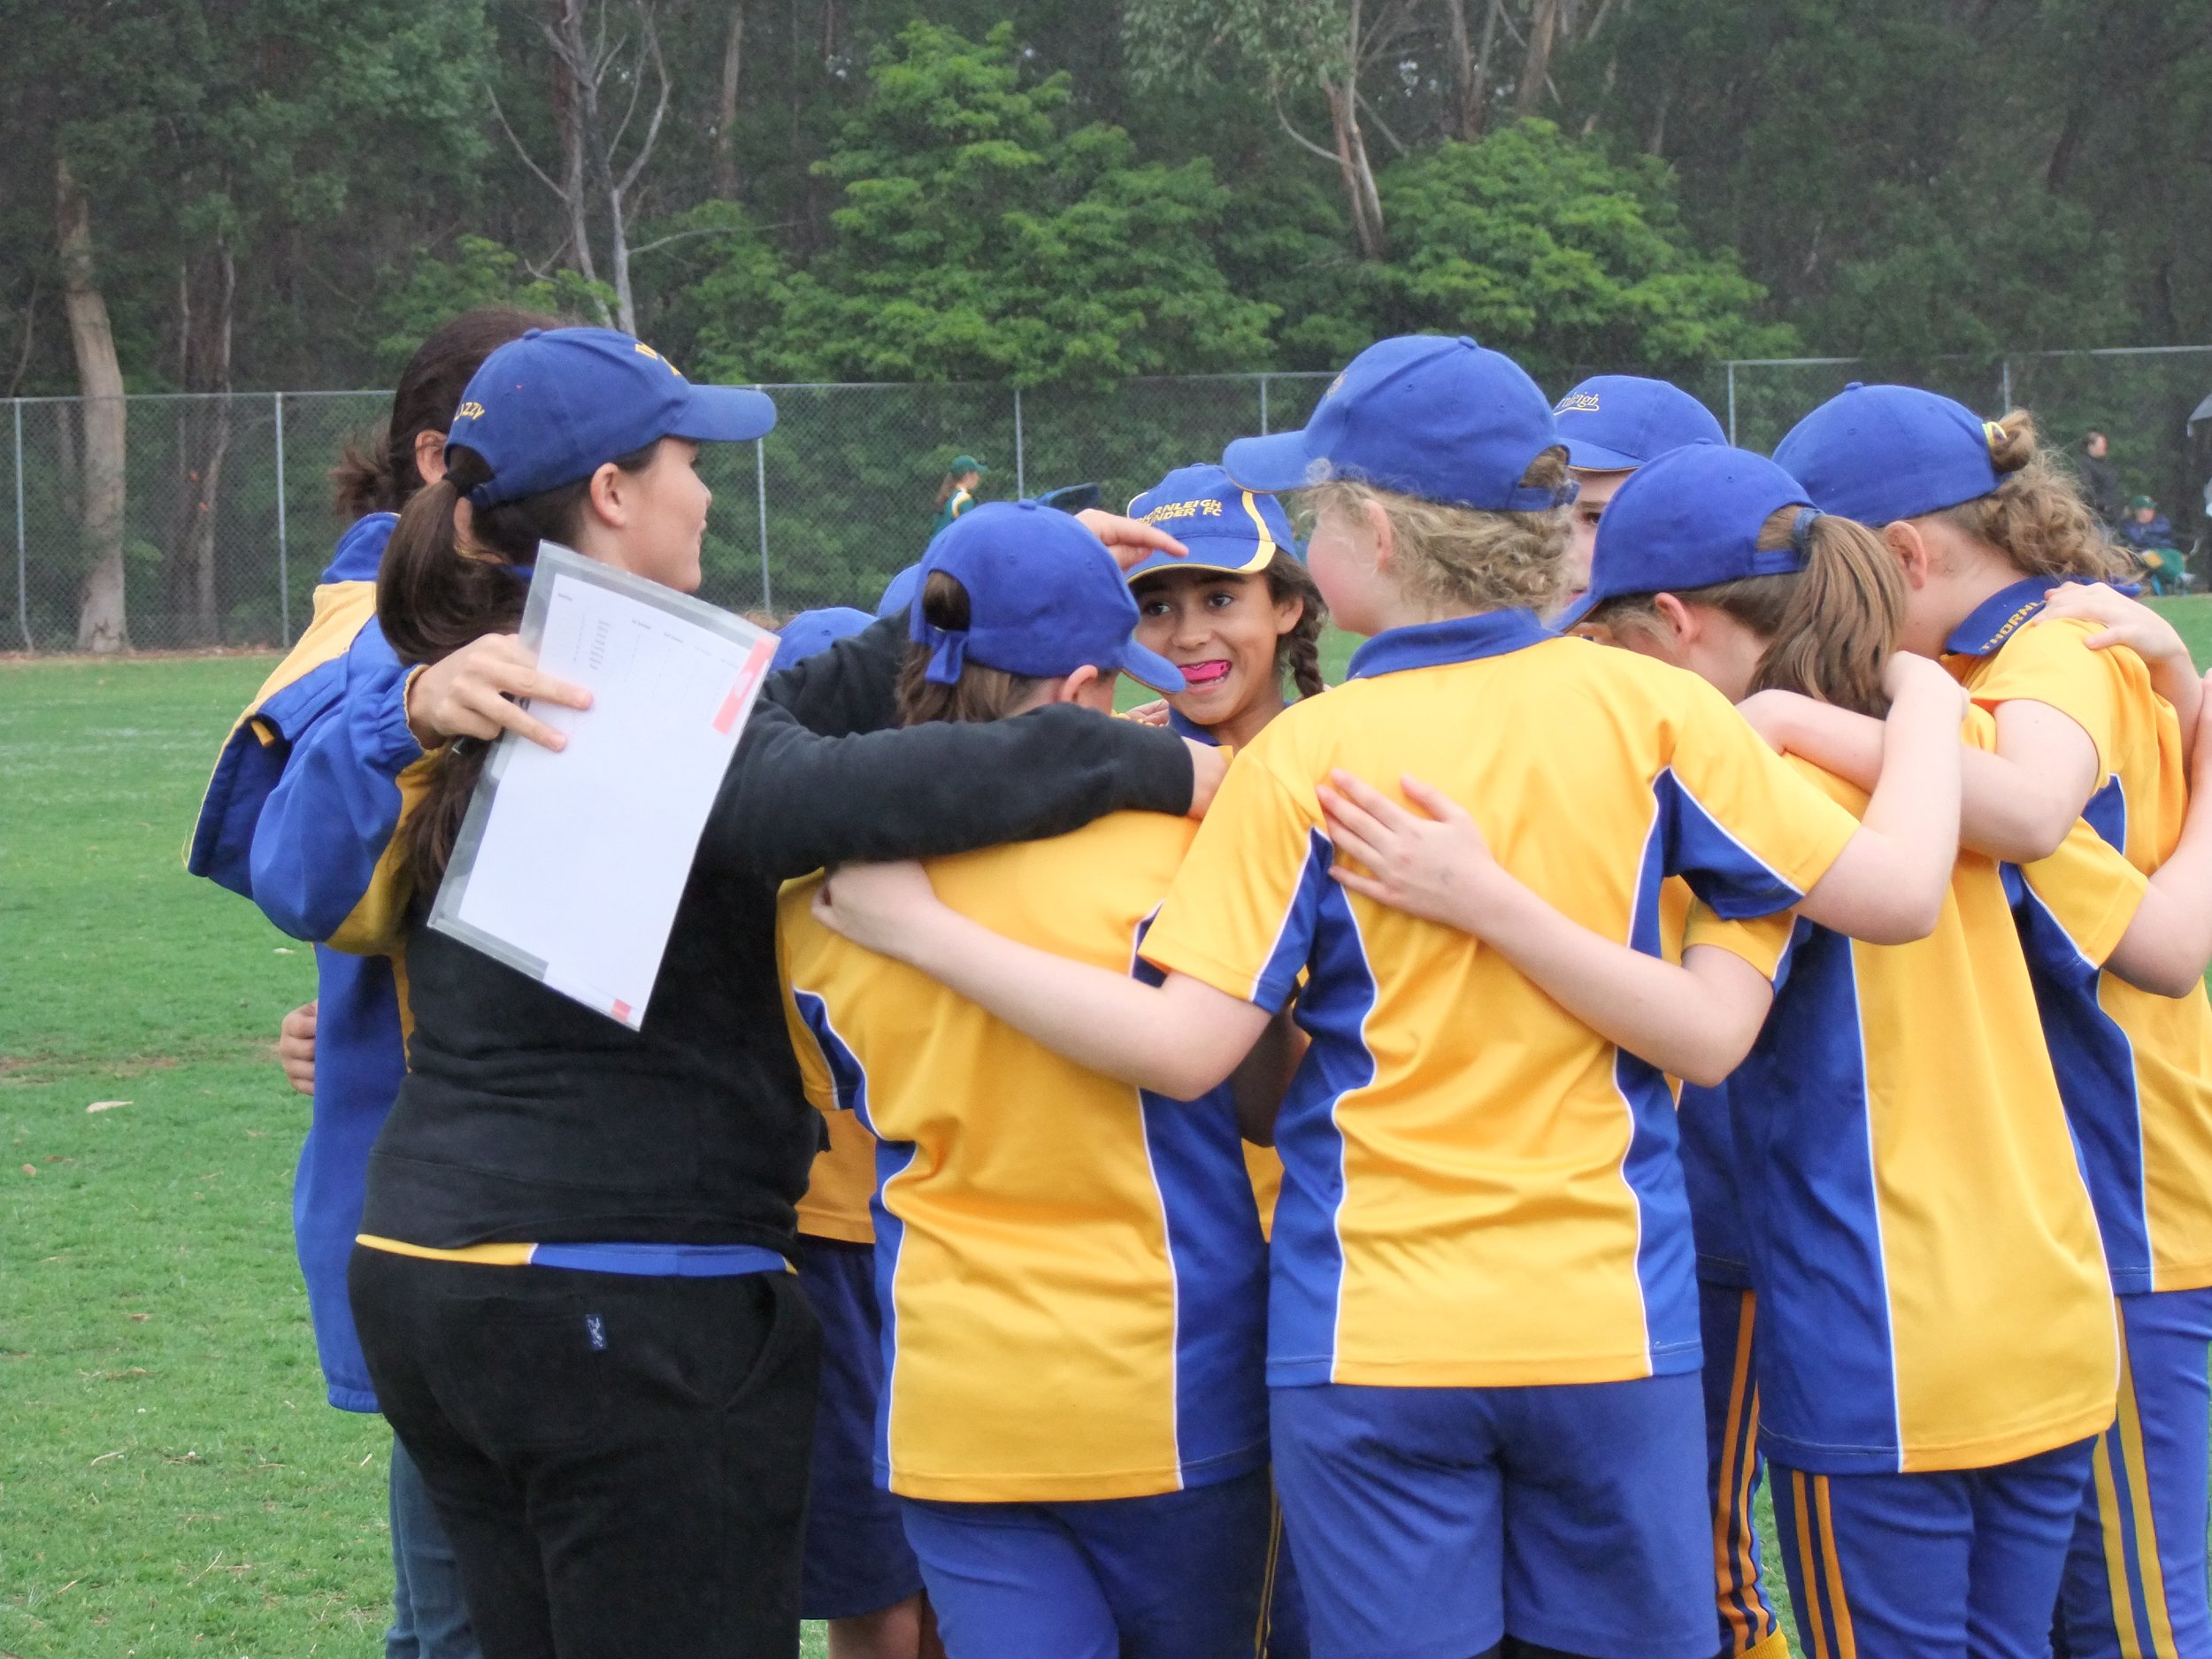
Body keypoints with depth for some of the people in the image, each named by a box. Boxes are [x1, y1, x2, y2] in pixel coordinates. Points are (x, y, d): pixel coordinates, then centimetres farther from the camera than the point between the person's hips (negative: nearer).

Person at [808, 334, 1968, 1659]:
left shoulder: (1306, 758, -7)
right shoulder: (1646, 707, -2)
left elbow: (1185, 1045, -11)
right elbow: (1897, 892, -4)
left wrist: (921, 928, -3)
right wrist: (1927, 702, 15)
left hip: (1373, 1340, -2)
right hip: (1614, 1324, 2)